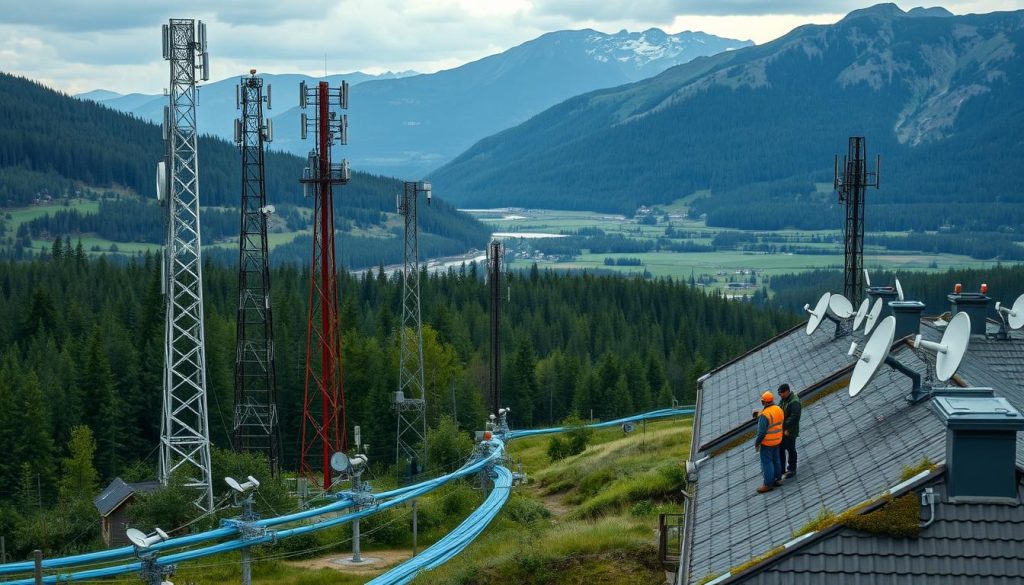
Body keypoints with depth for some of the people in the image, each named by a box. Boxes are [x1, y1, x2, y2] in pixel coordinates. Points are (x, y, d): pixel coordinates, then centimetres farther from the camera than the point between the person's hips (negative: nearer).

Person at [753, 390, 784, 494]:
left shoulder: (764, 415, -28)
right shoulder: (778, 409, -3)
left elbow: (761, 432, -27)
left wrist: (756, 443, -14)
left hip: (767, 442, -8)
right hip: (777, 440, 8)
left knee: (766, 463, 2)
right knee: (775, 460, 19)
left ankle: (768, 484, 9)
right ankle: (777, 479, 29)